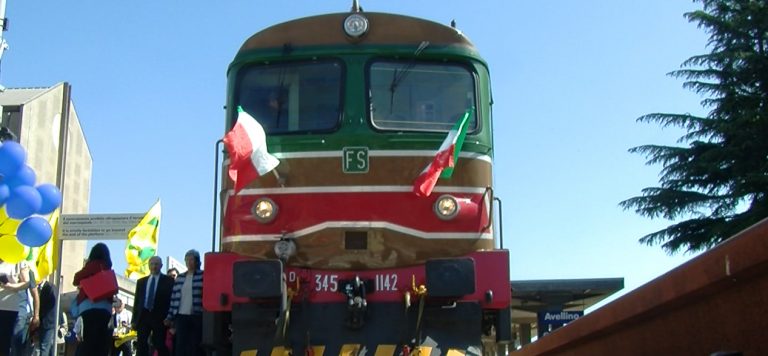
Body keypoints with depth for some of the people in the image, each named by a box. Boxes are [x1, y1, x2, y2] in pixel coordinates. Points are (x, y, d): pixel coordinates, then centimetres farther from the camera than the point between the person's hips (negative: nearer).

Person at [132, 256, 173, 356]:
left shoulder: (168, 281, 5)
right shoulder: (141, 281, 17)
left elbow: (171, 299, 0)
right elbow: (137, 301, 15)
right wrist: (134, 319, 8)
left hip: (159, 317, -4)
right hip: (143, 316, 4)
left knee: (160, 346, -4)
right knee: (141, 345, -1)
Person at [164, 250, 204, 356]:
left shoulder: (203, 276, 1)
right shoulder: (180, 278, 14)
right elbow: (174, 298, 13)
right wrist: (170, 316, 8)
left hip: (197, 316, -3)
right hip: (181, 316, 4)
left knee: (195, 347, -1)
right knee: (180, 346, -1)